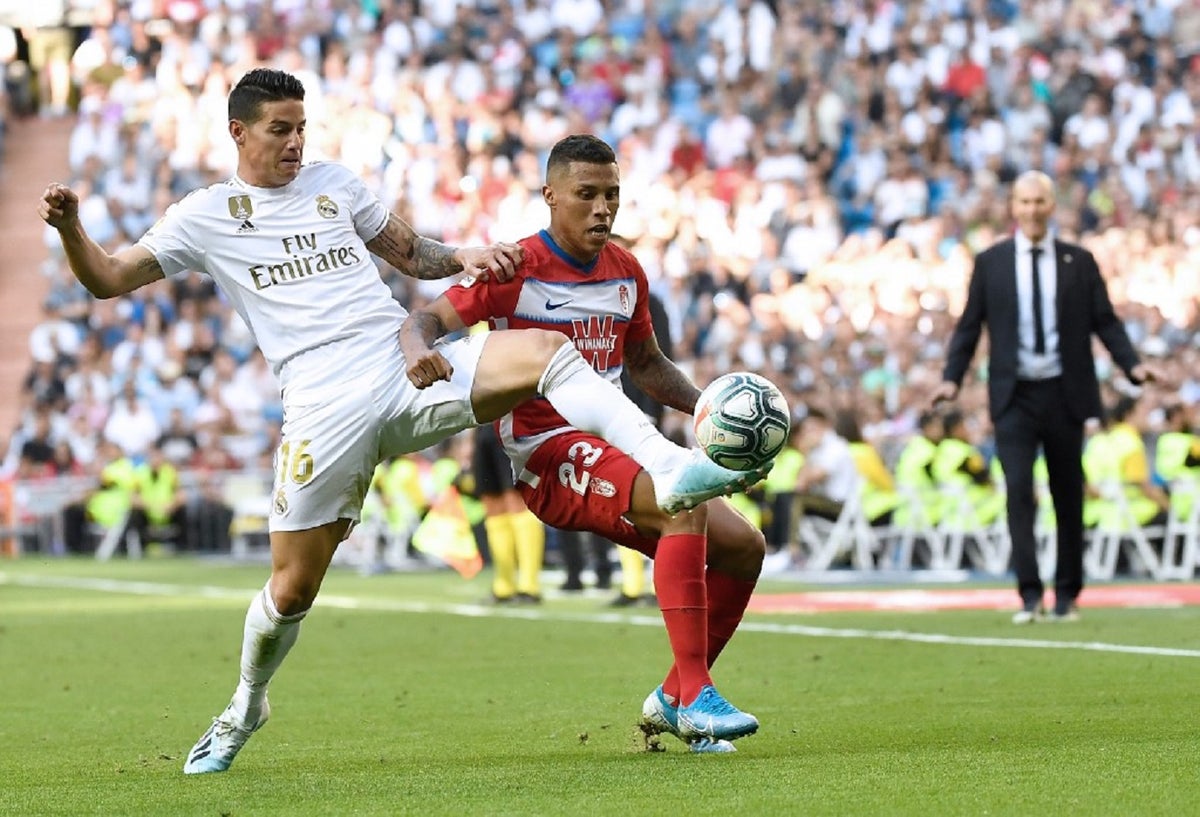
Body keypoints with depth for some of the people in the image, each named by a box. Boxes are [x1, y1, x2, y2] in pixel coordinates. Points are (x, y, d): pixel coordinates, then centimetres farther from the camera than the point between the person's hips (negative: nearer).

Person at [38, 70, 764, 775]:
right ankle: (245, 711, 27)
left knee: (548, 350, -22)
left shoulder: (334, 183, 19)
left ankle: (670, 471, -34)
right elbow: (109, 279, 8)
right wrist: (70, 228, -12)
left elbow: (409, 253, 28)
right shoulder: (205, 216, 9)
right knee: (293, 588, 0)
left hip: (408, 368, 3)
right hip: (326, 409, -3)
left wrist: (463, 256, 7)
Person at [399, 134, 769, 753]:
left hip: (613, 451, 8)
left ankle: (672, 700, 14)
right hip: (547, 454, -8)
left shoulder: (626, 271, 13)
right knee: (683, 501, -32)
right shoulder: (518, 268, -7)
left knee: (744, 548, 1)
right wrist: (419, 349, -32)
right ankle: (696, 697, -35)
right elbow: (426, 318, -9)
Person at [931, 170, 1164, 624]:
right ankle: (1030, 594, -13)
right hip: (1014, 395, -1)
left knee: (1068, 496, 7)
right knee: (1018, 489, -14)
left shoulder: (1079, 262, 5)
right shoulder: (990, 262, 4)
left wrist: (1133, 364, -11)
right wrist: (951, 378, -8)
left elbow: (1105, 321, 4)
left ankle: (1067, 595, 17)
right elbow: (969, 326, 4)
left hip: (1065, 395, 1)